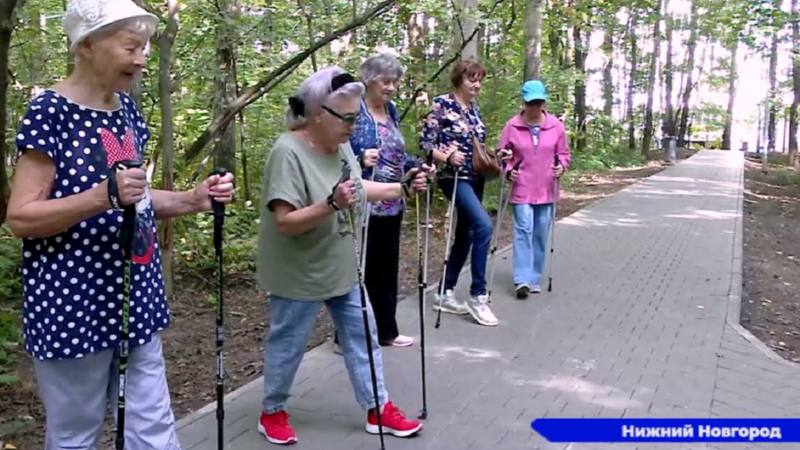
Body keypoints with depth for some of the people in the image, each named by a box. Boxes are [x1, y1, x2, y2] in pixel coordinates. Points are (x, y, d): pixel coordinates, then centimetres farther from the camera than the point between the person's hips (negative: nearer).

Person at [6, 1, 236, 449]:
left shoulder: (127, 109, 9)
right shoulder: (50, 110, -12)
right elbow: (21, 217, -15)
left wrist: (193, 199, 0)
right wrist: (104, 195, -29)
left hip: (135, 297, 7)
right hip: (73, 304, -6)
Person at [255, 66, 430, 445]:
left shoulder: (340, 145, 0)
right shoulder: (288, 152, -25)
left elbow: (357, 190, 12)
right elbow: (285, 222, -28)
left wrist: (403, 188, 2)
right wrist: (331, 204, -40)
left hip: (342, 269, 8)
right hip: (299, 276, -8)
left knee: (362, 336, 13)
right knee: (288, 345, 10)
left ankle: (378, 409, 28)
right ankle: (272, 413, 32)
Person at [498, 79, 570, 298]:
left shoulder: (556, 125, 1)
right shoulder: (512, 126, -5)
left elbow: (563, 153, 8)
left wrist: (561, 166, -12)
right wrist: (508, 171, -16)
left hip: (546, 190, 3)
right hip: (521, 190, -2)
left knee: (541, 234, 8)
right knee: (523, 231, -10)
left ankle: (535, 278, 20)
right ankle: (523, 279, -9)